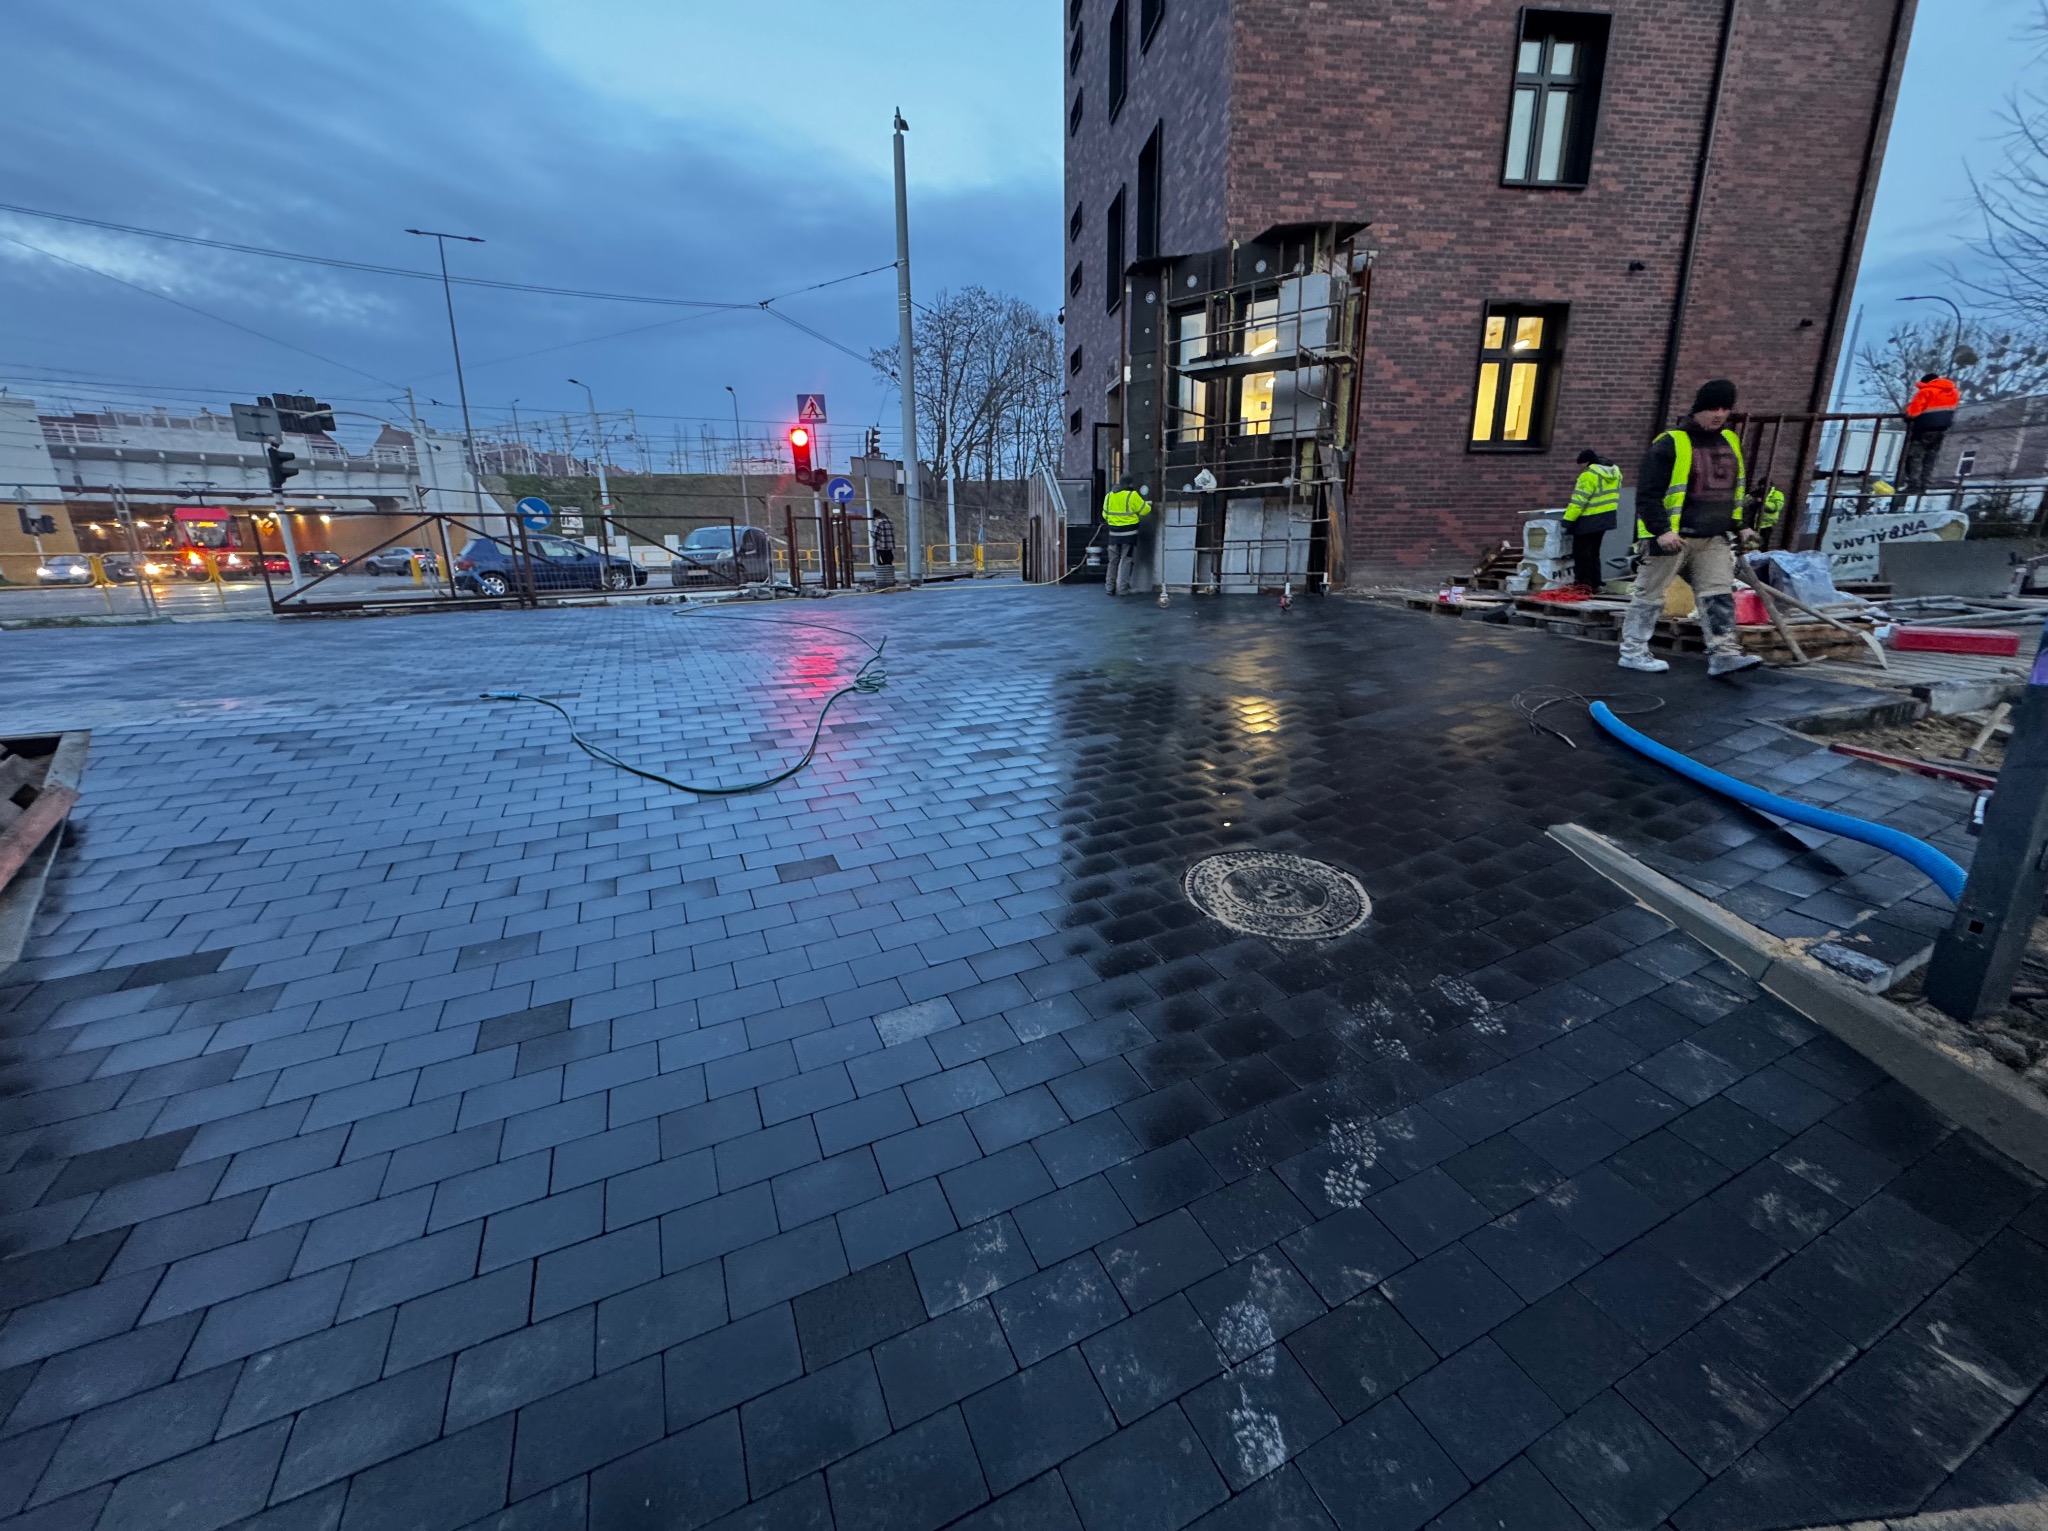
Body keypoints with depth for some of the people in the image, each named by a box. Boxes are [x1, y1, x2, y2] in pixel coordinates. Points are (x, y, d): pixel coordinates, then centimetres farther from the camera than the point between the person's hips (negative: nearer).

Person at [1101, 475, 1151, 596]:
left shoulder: (1109, 496, 6)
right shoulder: (1132, 495, -11)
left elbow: (1105, 515, 10)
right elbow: (1144, 510, -6)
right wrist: (1148, 504, 15)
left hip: (1114, 533, 5)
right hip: (1129, 533, -5)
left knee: (1113, 560, 14)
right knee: (1126, 561, 1)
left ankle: (1110, 587, 16)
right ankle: (1122, 588, 0)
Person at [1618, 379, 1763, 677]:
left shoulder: (1731, 441, 14)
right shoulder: (1671, 444, -11)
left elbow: (1736, 488, 24)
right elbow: (1647, 493, -15)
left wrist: (1739, 526, 20)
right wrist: (1661, 530, -23)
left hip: (1715, 540, 7)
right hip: (1670, 538, -7)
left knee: (1719, 595, -1)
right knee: (1650, 596, 2)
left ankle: (1724, 654, -2)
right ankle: (1633, 651, 11)